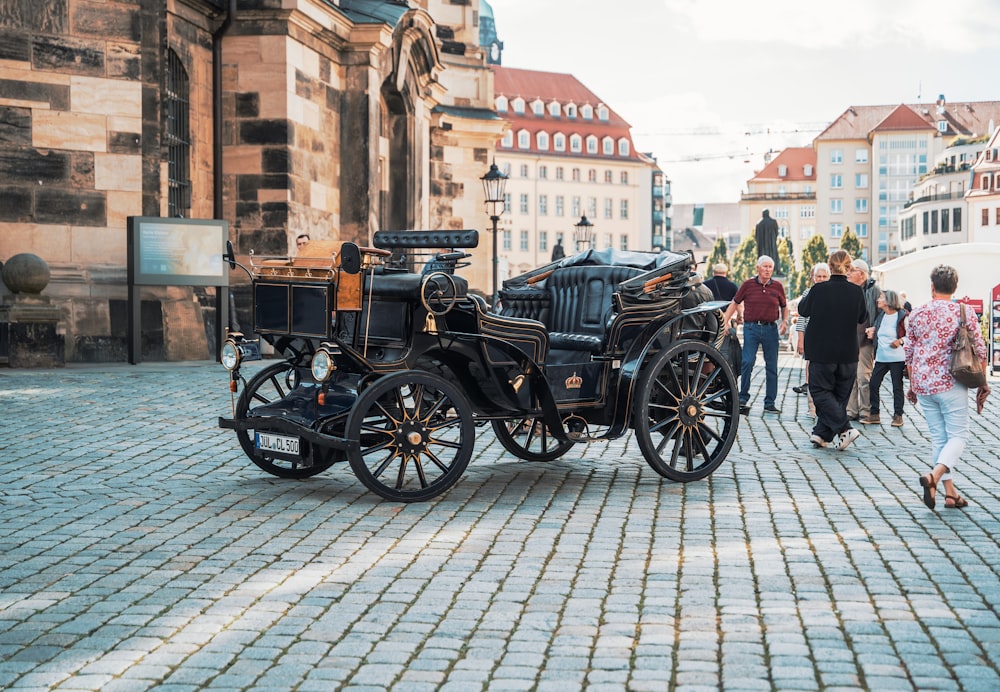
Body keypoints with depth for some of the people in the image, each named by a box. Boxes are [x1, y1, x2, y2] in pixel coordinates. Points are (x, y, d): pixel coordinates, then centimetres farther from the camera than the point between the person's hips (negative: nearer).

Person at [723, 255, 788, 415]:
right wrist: (725, 321, 0)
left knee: (771, 366, 4)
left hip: (771, 328, 2)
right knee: (747, 362, -11)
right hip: (751, 328, -2)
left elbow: (784, 307, 19)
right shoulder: (747, 285, 3)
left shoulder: (778, 286, 8)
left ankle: (769, 403, 11)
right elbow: (735, 303, 9)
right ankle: (743, 398, 2)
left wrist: (784, 321, 1)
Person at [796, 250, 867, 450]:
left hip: (822, 352, -3)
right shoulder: (856, 291, -6)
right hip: (848, 353, 3)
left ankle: (844, 429, -11)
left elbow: (803, 310, 5)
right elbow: (863, 318, 10)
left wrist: (807, 295, 22)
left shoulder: (818, 290, -13)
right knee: (840, 394, 14)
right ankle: (822, 434, 15)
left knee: (821, 391, 5)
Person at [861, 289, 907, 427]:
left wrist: (900, 341, -22)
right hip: (881, 357, 7)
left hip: (896, 357, -6)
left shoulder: (902, 316, -7)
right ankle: (874, 415, 11)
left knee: (897, 386, 1)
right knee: (873, 384, 3)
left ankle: (898, 415, 10)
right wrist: (872, 332, 9)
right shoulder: (881, 315, 13)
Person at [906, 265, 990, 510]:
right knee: (958, 435, 2)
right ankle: (933, 475, -22)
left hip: (923, 384, 4)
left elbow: (908, 352, 10)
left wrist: (913, 384, 21)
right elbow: (979, 352, -3)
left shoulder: (918, 314, 4)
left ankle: (950, 492, 10)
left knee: (939, 438, 11)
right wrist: (983, 383, 8)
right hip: (951, 384, -4)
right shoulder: (965, 313, -5)